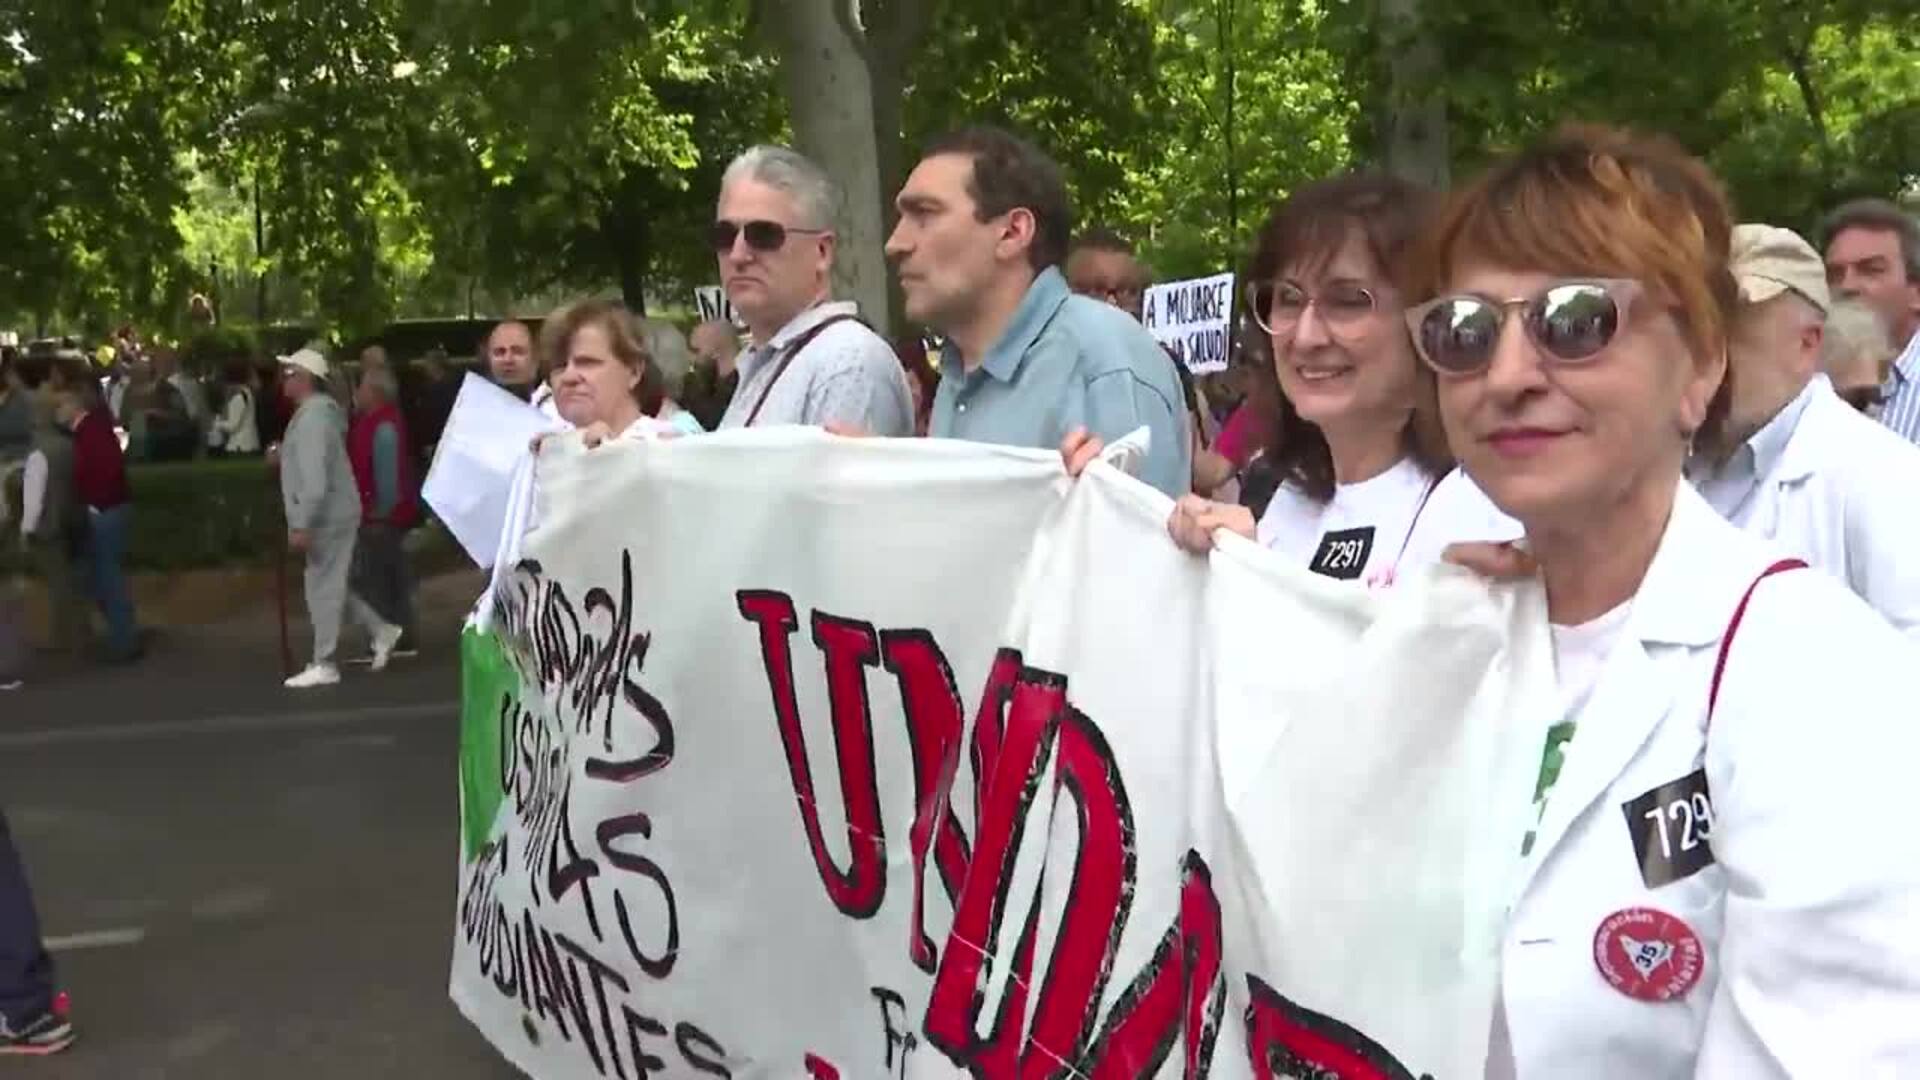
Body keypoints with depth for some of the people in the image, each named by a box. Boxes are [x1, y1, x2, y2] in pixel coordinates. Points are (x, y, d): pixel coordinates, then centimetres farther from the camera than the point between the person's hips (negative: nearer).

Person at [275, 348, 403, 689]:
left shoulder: (313, 417, -19)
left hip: (326, 517, -10)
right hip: (328, 515, 10)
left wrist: (302, 524, -26)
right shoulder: (314, 411, 15)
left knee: (322, 590, -3)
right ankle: (381, 632, 23)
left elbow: (316, 477, -26)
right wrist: (283, 455, 10)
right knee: (329, 586, 17)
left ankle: (323, 665, 3)